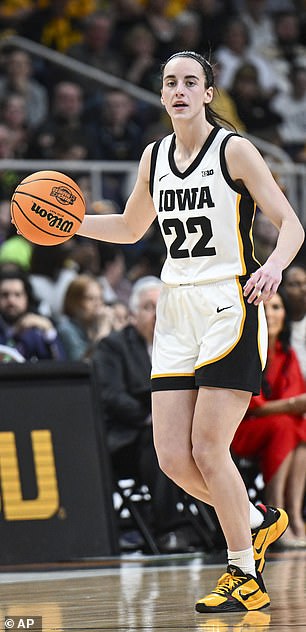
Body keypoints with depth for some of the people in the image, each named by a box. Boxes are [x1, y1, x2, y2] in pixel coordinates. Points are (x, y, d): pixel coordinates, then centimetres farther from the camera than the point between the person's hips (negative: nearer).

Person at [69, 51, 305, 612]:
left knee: (208, 449, -11)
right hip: (177, 312, 6)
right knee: (172, 457, -1)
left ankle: (245, 578, 3)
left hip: (231, 307, -6)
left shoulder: (234, 150, -6)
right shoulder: (154, 157, 11)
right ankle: (258, 521, 24)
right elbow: (131, 228, 26)